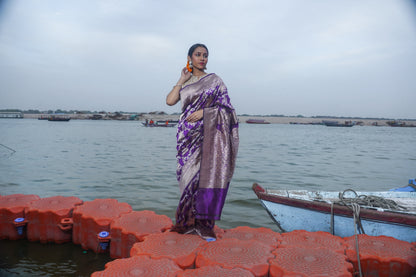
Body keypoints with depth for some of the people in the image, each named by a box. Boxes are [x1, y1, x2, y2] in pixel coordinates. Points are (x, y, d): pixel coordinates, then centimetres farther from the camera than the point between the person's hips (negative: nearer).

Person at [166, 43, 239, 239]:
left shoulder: (215, 80, 9)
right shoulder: (184, 82, 15)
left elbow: (226, 108, 2)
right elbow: (170, 101, -1)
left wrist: (204, 112, -11)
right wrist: (182, 79, 4)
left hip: (209, 133, -2)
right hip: (188, 135, 2)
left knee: (207, 174, -8)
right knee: (190, 175, 1)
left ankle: (204, 223, 2)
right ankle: (188, 220, 13)